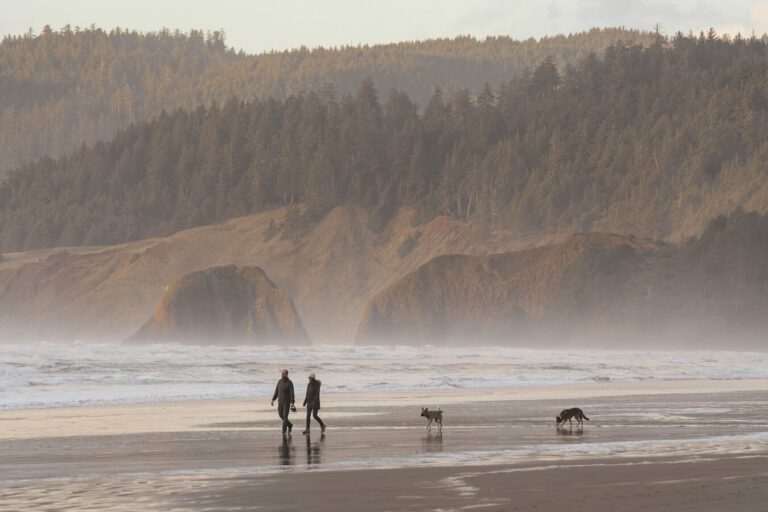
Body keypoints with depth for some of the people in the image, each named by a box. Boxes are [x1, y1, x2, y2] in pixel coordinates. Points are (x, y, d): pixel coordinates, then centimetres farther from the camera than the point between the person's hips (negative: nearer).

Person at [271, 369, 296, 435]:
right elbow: (276, 391, 11)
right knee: (281, 415, 9)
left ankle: (284, 431, -1)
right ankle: (289, 425, 32)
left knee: (285, 416, -9)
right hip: (280, 401, 6)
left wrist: (292, 403, -26)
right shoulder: (279, 381, 5)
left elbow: (292, 393, -19)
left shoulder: (290, 383, -14)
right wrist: (273, 400, 7)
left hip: (287, 401, -6)